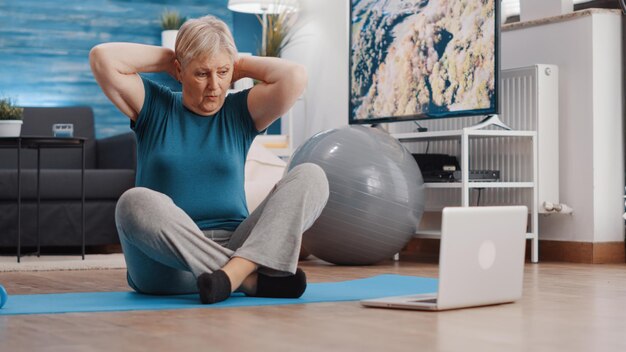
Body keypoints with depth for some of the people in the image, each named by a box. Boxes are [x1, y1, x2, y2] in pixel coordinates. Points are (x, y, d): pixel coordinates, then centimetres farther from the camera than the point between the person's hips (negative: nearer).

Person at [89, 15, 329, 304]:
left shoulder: (239, 111, 12)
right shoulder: (154, 107, 11)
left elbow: (294, 76, -5)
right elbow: (102, 58, -2)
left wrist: (241, 65, 9)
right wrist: (165, 58, 8)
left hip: (234, 245, 2)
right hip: (168, 265, -1)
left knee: (310, 176, -17)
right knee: (136, 202, -35)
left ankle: (236, 269, -38)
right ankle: (253, 278, -35)